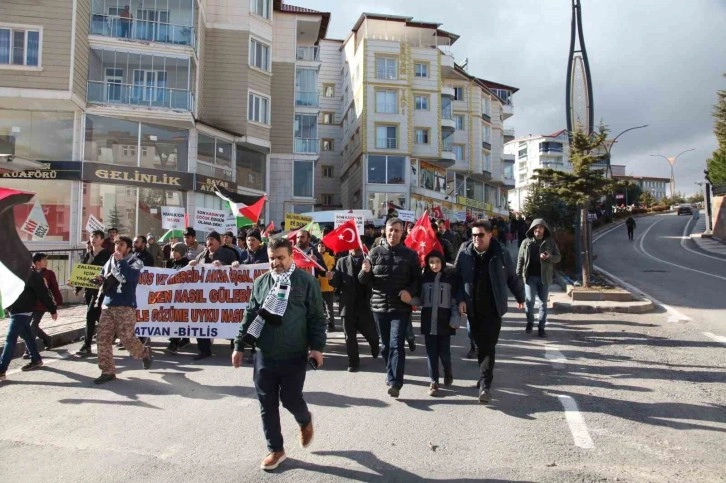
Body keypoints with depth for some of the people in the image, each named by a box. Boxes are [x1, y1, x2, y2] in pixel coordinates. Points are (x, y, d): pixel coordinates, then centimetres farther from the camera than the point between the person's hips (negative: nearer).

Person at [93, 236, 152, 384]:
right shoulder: (110, 260, 15)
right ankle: (107, 371, 9)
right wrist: (99, 279, 4)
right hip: (107, 304, 6)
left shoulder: (135, 262, -3)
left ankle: (145, 353, 26)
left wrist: (120, 260, -17)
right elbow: (103, 277, 27)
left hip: (125, 306, -6)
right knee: (103, 339, 0)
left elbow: (130, 277, -23)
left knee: (127, 338, -3)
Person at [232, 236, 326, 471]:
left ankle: (305, 421, 38)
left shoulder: (306, 281, -5)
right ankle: (276, 449, 25)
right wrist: (239, 345, 10)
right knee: (267, 404, 8)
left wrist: (317, 346, -12)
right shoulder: (260, 282, 7)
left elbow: (317, 317, -4)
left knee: (291, 399, 3)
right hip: (264, 355, 4)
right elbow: (250, 315, 12)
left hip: (294, 356, -4)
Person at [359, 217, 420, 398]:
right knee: (385, 345, 14)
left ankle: (395, 383, -10)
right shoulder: (375, 252, 4)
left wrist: (410, 291, -15)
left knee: (396, 345, -10)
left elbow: (417, 279, 4)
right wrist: (365, 271, -18)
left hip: (401, 307, -2)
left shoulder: (410, 254, 1)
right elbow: (363, 280, 5)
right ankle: (392, 375, 33)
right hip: (379, 305, 3)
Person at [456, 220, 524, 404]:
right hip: (473, 308, 2)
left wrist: (520, 297, 19)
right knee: (480, 345, 14)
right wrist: (460, 299, -9)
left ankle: (485, 385, -4)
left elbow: (512, 278, 8)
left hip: (493, 308, -2)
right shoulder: (465, 253, -3)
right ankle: (485, 376, 33)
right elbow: (458, 277, 2)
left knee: (488, 346, -6)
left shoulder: (501, 254, -4)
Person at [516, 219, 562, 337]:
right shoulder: (526, 242, 3)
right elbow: (520, 259, 6)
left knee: (543, 303, 6)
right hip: (530, 276, -1)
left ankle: (541, 327, 15)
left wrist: (549, 257, -17)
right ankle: (530, 322, 18)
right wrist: (518, 275, 0)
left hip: (544, 277, 1)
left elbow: (558, 257, 5)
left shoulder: (550, 242, 4)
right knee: (529, 300, -7)